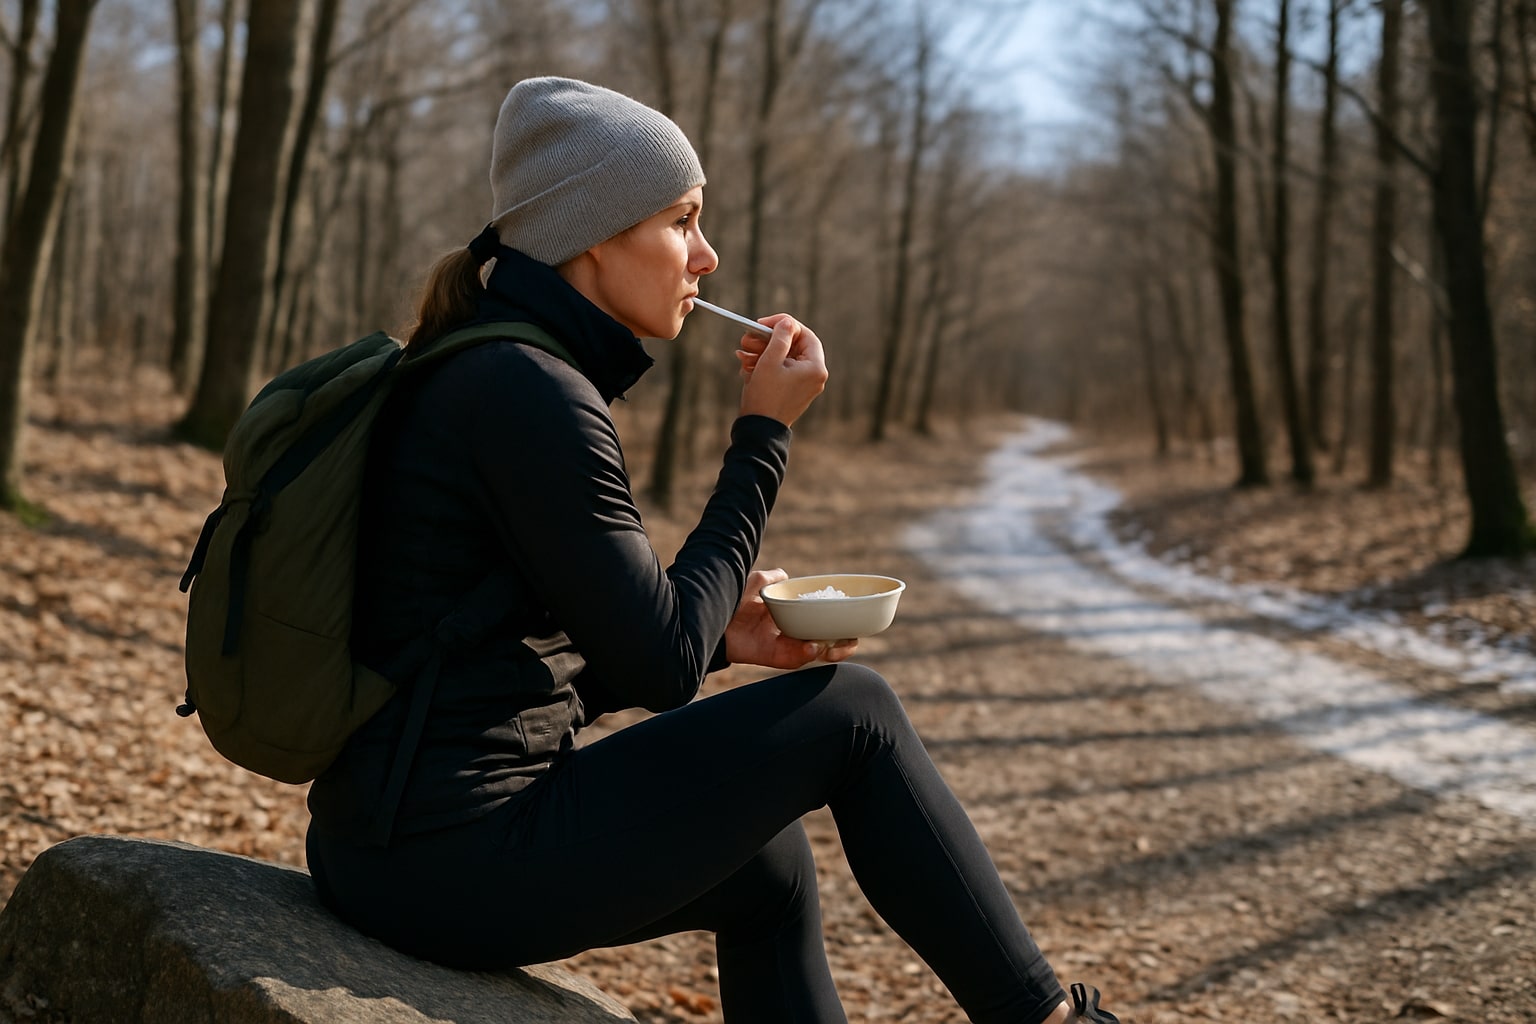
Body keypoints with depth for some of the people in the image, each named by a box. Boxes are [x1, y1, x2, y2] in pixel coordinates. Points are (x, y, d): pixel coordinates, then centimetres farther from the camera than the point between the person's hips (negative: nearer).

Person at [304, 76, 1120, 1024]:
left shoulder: (476, 376, 13)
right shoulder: (533, 397, -17)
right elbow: (660, 669, -15)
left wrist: (724, 635, 7)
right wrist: (765, 434, -9)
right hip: (464, 864, -9)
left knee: (769, 862, 25)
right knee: (851, 709, 2)